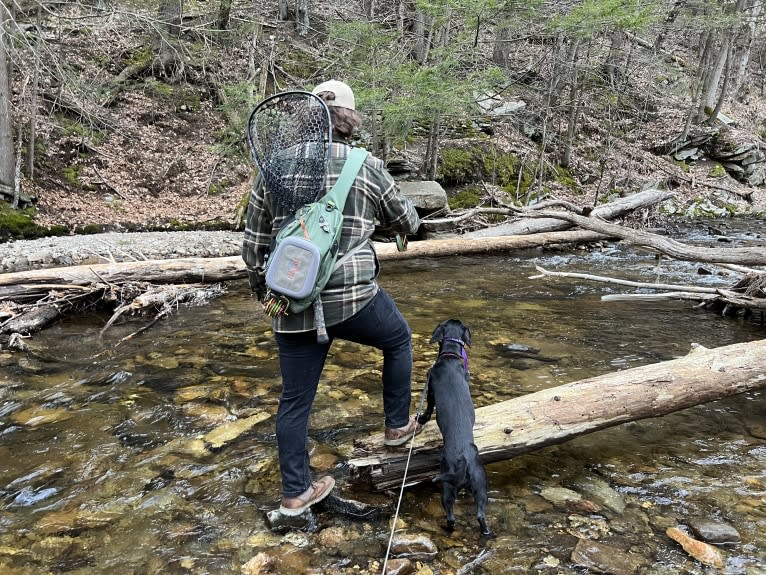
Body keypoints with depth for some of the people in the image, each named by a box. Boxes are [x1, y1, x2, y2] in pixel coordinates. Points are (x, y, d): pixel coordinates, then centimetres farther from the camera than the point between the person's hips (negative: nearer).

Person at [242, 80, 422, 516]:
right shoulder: (366, 166, -2)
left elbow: (254, 244, 8)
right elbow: (408, 222, 11)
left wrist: (261, 288, 24)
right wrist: (378, 216, 33)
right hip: (352, 298, -3)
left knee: (295, 399, 15)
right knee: (399, 339, 27)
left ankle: (296, 493, 27)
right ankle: (398, 426, 38)